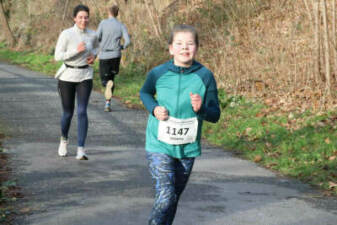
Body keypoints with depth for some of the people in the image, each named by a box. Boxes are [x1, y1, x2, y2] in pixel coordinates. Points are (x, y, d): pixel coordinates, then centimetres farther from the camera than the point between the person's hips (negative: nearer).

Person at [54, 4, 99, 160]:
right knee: (68, 113, 9)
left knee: (82, 112, -14)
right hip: (67, 77, -1)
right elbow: (58, 56, -13)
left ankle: (80, 150, -15)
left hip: (85, 77, 1)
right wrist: (76, 51, -23)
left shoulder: (92, 35, 0)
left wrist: (93, 55, 0)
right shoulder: (66, 34, -12)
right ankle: (64, 140, 40)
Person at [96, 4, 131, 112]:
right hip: (115, 55, 2)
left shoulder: (103, 23, -2)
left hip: (104, 55, -2)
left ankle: (108, 84, -30)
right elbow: (127, 41, -7)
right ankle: (107, 104, 13)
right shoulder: (121, 26, 2)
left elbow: (97, 38, -6)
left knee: (104, 80, 9)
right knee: (111, 78, 18)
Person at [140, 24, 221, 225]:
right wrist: (154, 109, -6)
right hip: (159, 146, -2)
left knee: (175, 196, 16)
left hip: (188, 148, 2)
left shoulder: (205, 76, -7)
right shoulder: (158, 73, -7)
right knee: (165, 195, -15)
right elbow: (145, 93, 14)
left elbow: (215, 115, -2)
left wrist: (201, 108, -24)